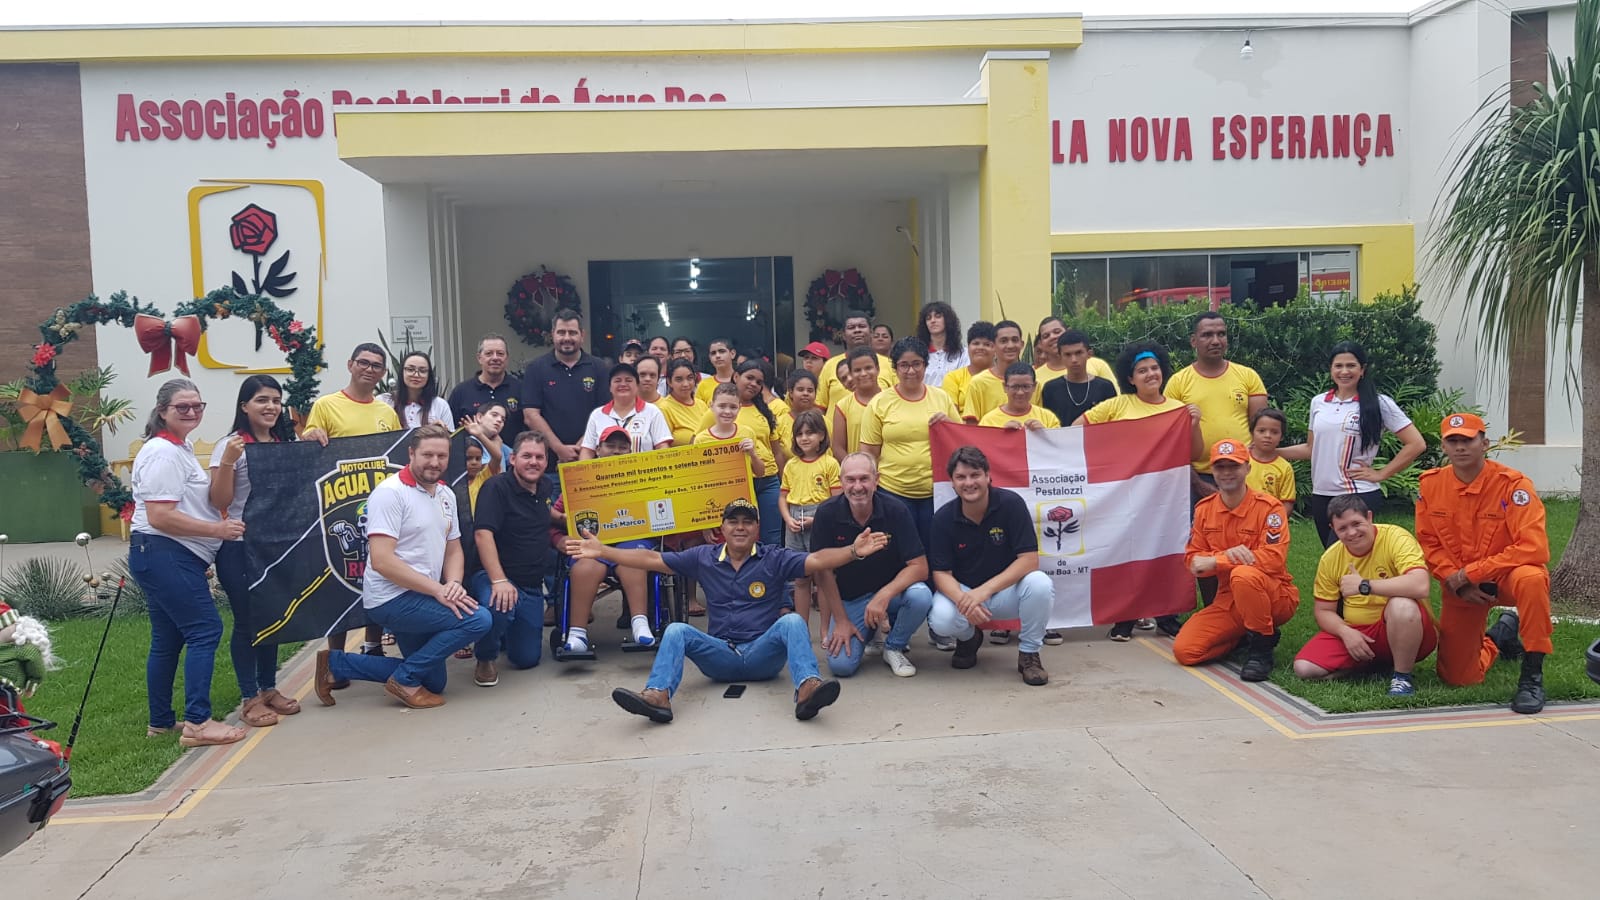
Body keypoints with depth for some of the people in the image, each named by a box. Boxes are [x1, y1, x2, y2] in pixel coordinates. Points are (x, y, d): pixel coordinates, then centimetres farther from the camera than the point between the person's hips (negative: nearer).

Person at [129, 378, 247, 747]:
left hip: (174, 557, 11)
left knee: (168, 638, 14)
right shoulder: (163, 453, -15)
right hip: (165, 555, -11)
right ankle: (197, 723, -12)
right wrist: (217, 529, -21)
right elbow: (160, 516, -22)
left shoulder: (181, 447, 17)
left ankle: (161, 721, 22)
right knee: (205, 630, -12)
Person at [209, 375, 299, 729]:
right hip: (240, 547, -6)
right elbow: (220, 502, -12)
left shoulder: (285, 443, 8)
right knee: (246, 621, 1)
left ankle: (269, 689, 26)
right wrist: (227, 461, -25)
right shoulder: (232, 445, -9)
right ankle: (250, 699, 10)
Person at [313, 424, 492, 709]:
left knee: (434, 682, 17)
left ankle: (336, 664, 22)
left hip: (420, 599, 9)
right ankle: (404, 680, -7)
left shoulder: (446, 495, 10)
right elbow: (381, 561, -23)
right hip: (392, 599, -9)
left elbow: (453, 549, 13)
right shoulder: (390, 492, -16)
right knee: (479, 619, -22)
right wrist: (438, 589, -23)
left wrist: (454, 583, -10)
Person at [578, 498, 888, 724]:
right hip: (720, 656, 2)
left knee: (793, 621, -27)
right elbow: (652, 560, 8)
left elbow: (817, 560, -10)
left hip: (763, 655, -2)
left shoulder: (775, 559, 5)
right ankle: (658, 695, -42)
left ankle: (807, 689, -50)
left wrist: (854, 551, -29)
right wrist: (602, 551, 1)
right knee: (677, 630, -19)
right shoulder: (703, 557, 11)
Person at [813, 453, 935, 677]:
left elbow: (919, 566, -18)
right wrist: (841, 621, -9)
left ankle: (895, 647, -1)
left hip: (891, 591, 0)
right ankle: (869, 631, 16)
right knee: (841, 665, -20)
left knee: (921, 596, -33)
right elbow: (824, 570, -8)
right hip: (848, 600, 0)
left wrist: (884, 596, -32)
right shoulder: (827, 514, -14)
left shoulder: (896, 511, -16)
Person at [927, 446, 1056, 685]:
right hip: (962, 590, 1)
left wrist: (984, 591, -29)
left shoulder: (1011, 504, -16)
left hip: (1006, 589, -1)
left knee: (1040, 584, -33)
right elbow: (941, 573, -10)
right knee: (940, 619, -31)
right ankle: (968, 637, 10)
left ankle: (1029, 653, -5)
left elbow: (1029, 559, -20)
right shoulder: (944, 518, -10)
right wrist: (962, 599, -32)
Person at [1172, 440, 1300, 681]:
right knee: (1184, 651, -13)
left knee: (1243, 574, -39)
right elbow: (1193, 559, 0)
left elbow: (1274, 558, -22)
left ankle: (1262, 649, -17)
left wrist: (1215, 562, -24)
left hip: (1277, 598, -5)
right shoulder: (1204, 508, 3)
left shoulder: (1268, 507, -12)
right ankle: (1244, 636, 15)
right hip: (1227, 601, 5)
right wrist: (1227, 555, -23)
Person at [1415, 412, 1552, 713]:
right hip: (1459, 587, 4)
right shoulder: (1430, 484, -6)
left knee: (1531, 579, -42)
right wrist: (1456, 582, -15)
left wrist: (1470, 573, -24)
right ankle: (1501, 635, 38)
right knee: (1457, 677, 5)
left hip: (1507, 575, -4)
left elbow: (1534, 548, -26)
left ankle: (1533, 676, -26)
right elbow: (1428, 543, 0)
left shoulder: (1512, 484, -19)